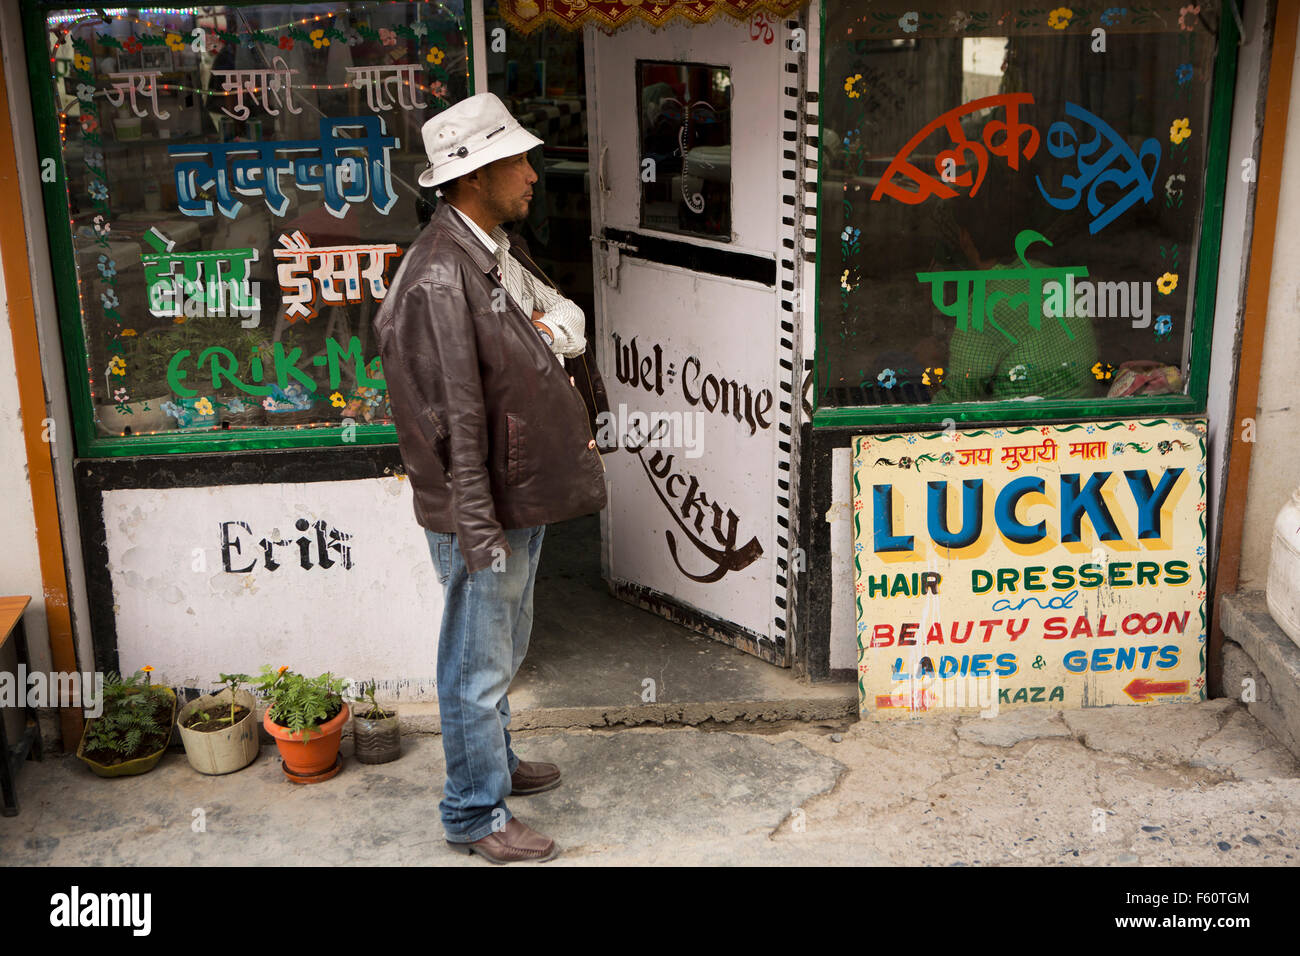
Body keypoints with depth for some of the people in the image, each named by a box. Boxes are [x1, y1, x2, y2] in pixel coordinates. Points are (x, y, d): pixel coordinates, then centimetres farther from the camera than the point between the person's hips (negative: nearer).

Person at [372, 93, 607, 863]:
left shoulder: (493, 251, 8)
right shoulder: (439, 277, -24)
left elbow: (566, 316, 22)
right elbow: (454, 419, -26)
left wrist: (547, 330, 0)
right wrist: (480, 532, -24)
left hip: (522, 494, 10)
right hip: (483, 509, -10)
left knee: (505, 650, 26)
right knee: (479, 665, 5)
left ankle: (494, 762, 45)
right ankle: (476, 815, 21)